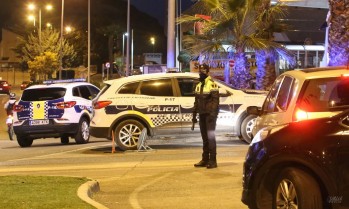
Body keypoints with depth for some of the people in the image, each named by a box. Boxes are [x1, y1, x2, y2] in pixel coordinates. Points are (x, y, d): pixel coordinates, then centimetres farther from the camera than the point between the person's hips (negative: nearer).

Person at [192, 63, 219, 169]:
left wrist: (213, 113, -23)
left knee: (210, 136, -10)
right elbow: (196, 101, 22)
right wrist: (194, 115, 18)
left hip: (210, 114, -8)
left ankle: (212, 160, -9)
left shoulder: (211, 84, -8)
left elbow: (215, 100, -15)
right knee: (204, 137, 10)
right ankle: (205, 159, 14)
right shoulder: (198, 86, 17)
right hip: (202, 114, 8)